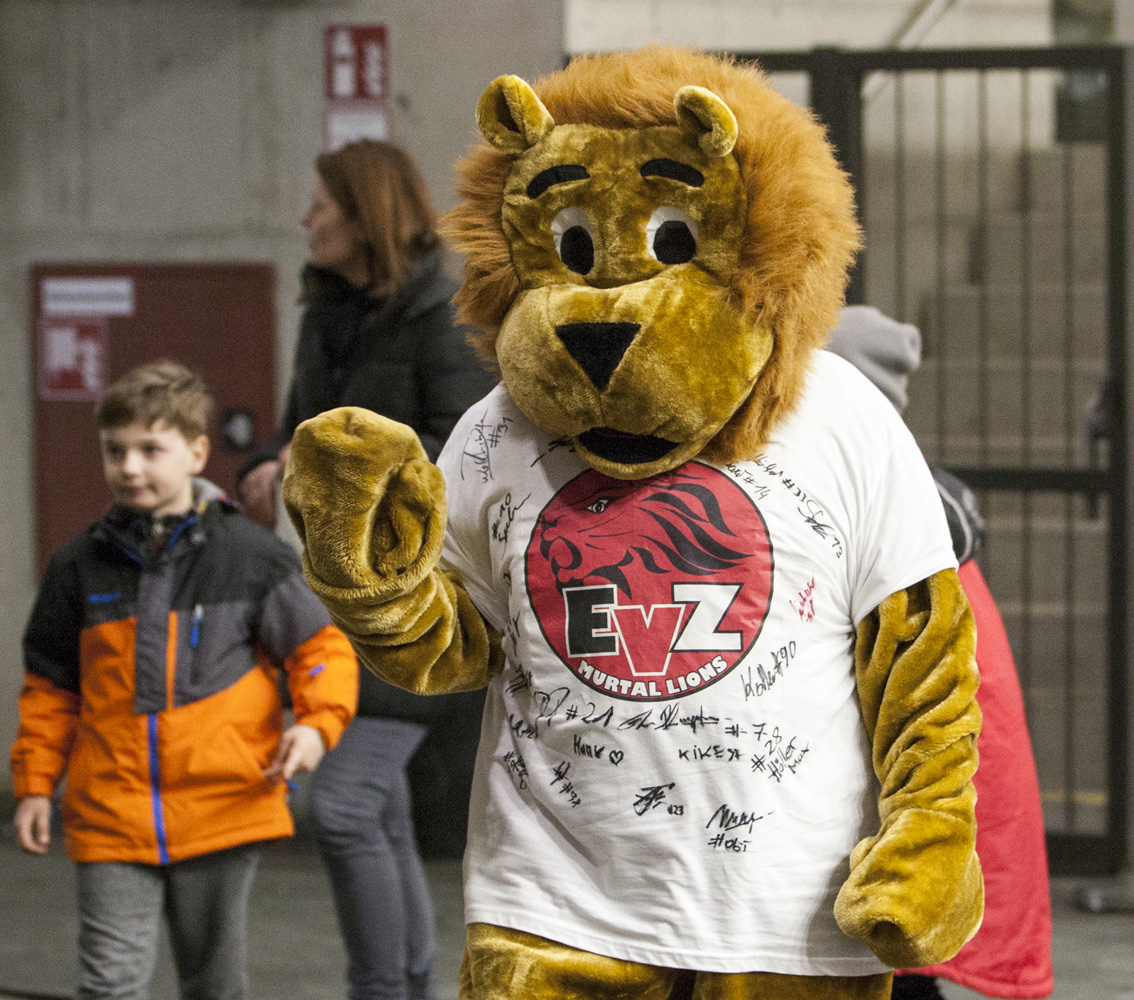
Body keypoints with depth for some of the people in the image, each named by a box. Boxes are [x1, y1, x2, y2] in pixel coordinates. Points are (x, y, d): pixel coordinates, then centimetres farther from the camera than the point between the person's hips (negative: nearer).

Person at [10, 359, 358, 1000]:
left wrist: (318, 724, -15)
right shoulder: (81, 566, 5)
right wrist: (35, 783, 9)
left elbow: (324, 648, 2)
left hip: (223, 809, -1)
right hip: (112, 818, 1)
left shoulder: (251, 556, -2)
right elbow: (51, 687, 14)